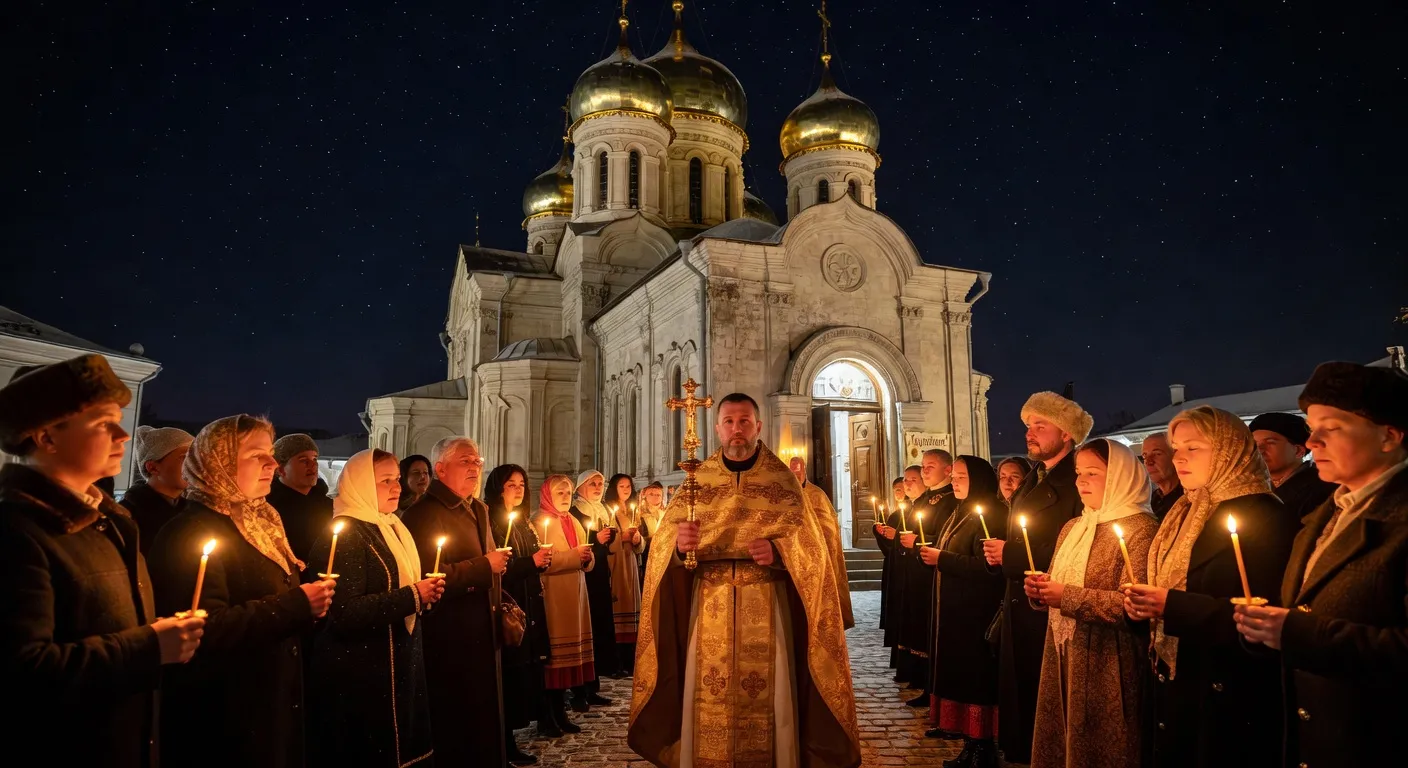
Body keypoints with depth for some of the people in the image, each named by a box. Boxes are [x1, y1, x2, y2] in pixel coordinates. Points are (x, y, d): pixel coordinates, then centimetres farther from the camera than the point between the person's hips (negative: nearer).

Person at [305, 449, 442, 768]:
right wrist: (411, 596, -22)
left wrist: (425, 591, 3)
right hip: (358, 677, -8)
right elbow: (345, 613, -24)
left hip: (397, 668, 8)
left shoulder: (389, 528, 12)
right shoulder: (346, 535, -16)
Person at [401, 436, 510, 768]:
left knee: (485, 722, 19)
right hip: (452, 642, -9)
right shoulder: (424, 513, -16)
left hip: (483, 635, 9)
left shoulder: (478, 510, 13)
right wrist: (485, 566, -22)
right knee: (457, 732, 4)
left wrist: (502, 606, 13)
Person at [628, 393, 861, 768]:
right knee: (709, 696, 3)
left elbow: (808, 543, -1)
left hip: (766, 605, -1)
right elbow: (665, 540, -2)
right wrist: (679, 544, -24)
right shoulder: (697, 479, 5)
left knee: (766, 693, 3)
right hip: (709, 605, 1)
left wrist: (778, 551, -21)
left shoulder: (781, 479, 3)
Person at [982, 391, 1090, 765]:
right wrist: (998, 552, 3)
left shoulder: (1076, 484, -14)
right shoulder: (1030, 483, 15)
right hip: (1020, 605, 9)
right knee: (1020, 690, 17)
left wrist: (1010, 554, -19)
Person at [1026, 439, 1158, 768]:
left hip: (1106, 665, -7)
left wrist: (1068, 597, -22)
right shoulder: (1072, 528, 13)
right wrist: (1041, 591, -1)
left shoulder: (1141, 528, -11)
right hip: (1062, 657, 7)